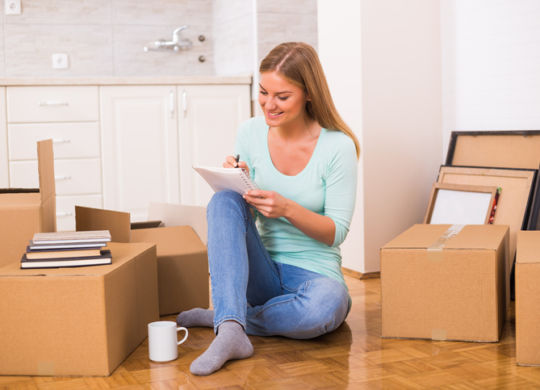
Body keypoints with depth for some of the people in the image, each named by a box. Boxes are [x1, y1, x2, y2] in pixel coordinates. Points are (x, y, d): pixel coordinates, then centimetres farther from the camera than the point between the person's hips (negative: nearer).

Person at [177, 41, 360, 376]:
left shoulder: (338, 146, -11)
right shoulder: (251, 133, -1)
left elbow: (337, 232, -9)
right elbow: (246, 215, 4)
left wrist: (288, 208, -26)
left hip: (315, 272, -2)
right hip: (262, 271, 3)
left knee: (326, 304, -38)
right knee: (225, 201, -25)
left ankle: (222, 317, -15)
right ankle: (231, 332, -37)